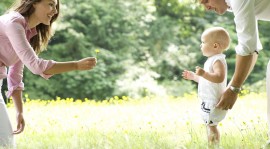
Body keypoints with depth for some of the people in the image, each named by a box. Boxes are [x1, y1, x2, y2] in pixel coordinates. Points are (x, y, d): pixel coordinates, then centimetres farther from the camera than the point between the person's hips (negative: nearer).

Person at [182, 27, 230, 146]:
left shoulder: (218, 60, -16)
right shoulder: (212, 60, 18)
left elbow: (219, 77, -33)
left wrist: (204, 74, -41)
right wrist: (193, 76, 26)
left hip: (213, 103, -11)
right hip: (209, 102, 11)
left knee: (211, 126, -10)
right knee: (210, 126, 15)